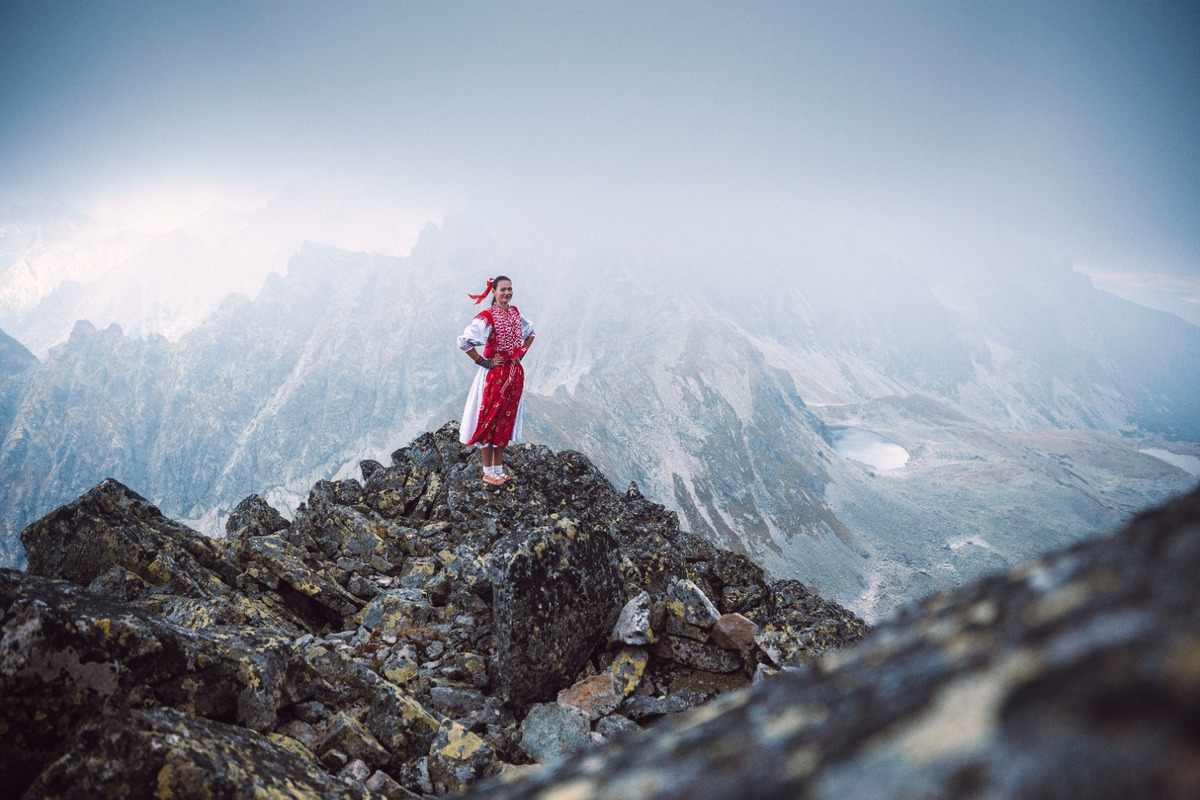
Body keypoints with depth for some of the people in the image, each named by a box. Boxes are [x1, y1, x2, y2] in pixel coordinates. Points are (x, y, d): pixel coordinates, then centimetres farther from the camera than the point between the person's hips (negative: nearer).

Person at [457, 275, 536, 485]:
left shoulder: (515, 312, 6)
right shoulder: (487, 317, -15)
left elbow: (530, 331, 25)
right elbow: (464, 341, -22)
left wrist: (522, 352, 11)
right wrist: (483, 362, -16)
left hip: (514, 373, 7)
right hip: (494, 374, -7)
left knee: (505, 421, 12)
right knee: (489, 421, 2)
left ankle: (499, 469, 23)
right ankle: (488, 473, 12)